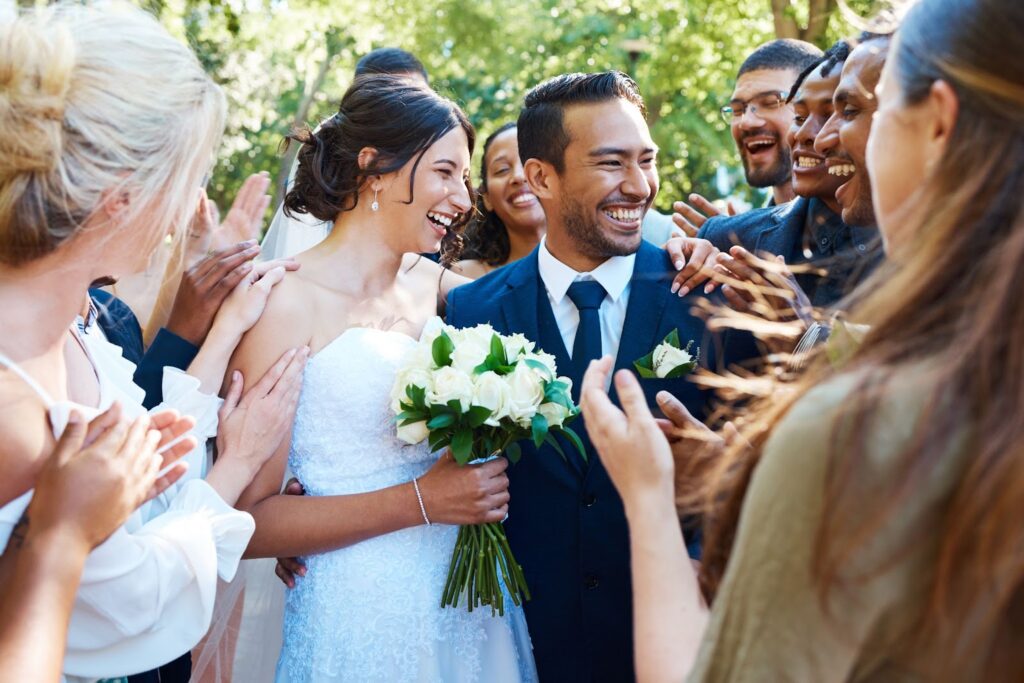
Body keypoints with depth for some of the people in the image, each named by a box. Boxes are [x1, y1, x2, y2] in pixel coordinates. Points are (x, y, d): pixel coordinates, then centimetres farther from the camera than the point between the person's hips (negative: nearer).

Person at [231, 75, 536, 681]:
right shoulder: (287, 305, -14)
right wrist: (419, 501, -20)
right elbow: (247, 520, -16)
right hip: (359, 616, -6)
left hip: (472, 605, 6)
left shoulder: (439, 287, 2)